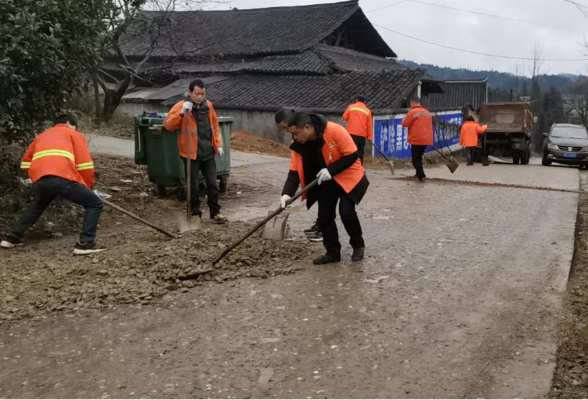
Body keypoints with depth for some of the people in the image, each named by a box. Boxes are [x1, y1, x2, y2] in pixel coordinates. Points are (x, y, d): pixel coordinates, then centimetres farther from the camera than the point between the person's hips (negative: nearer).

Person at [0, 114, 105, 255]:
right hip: (62, 178, -6)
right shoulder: (75, 134, 22)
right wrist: (88, 186, 22)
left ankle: (12, 237, 37)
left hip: (39, 180, 6)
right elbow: (85, 164, 10)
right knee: (94, 204, 8)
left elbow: (25, 163, 33)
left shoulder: (41, 136, 36)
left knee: (38, 206, 37)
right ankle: (85, 244, -2)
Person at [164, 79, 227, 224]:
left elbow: (215, 125, 16)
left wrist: (218, 144, 10)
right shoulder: (180, 106, -9)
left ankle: (215, 212, 17)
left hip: (208, 153, 4)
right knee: (193, 187, 4)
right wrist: (181, 113, -29)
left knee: (213, 184, 6)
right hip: (191, 154, -4)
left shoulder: (208, 105, 7)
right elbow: (168, 125, -17)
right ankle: (195, 214, 19)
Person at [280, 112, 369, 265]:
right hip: (325, 182, 6)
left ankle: (358, 245, 9)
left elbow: (352, 155, -24)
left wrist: (330, 170, -29)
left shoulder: (335, 131, -29)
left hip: (348, 178, -5)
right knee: (324, 217, 1)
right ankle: (333, 252, 17)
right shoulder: (298, 145, -12)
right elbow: (294, 172, -11)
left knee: (346, 212, -16)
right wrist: (287, 193, -25)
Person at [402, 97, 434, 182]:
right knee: (419, 157, 22)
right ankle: (419, 174, 28)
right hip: (426, 139, 7)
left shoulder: (412, 112, -12)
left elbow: (404, 124, -10)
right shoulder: (428, 112, 12)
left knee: (416, 159, -2)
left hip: (416, 140, -7)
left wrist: (404, 120, 11)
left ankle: (421, 176, -8)